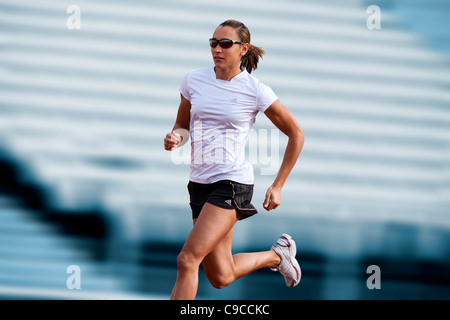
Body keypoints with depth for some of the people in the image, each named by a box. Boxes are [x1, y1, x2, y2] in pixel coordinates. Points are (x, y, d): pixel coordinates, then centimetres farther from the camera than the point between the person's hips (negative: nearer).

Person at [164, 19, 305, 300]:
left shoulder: (256, 91, -8)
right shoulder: (194, 80, 3)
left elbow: (296, 134, 3)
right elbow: (182, 125, 17)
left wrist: (278, 186, 1)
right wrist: (175, 137, -9)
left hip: (233, 182, -6)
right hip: (200, 182, 6)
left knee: (187, 260, -20)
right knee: (221, 277, 12)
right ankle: (277, 255, 40)